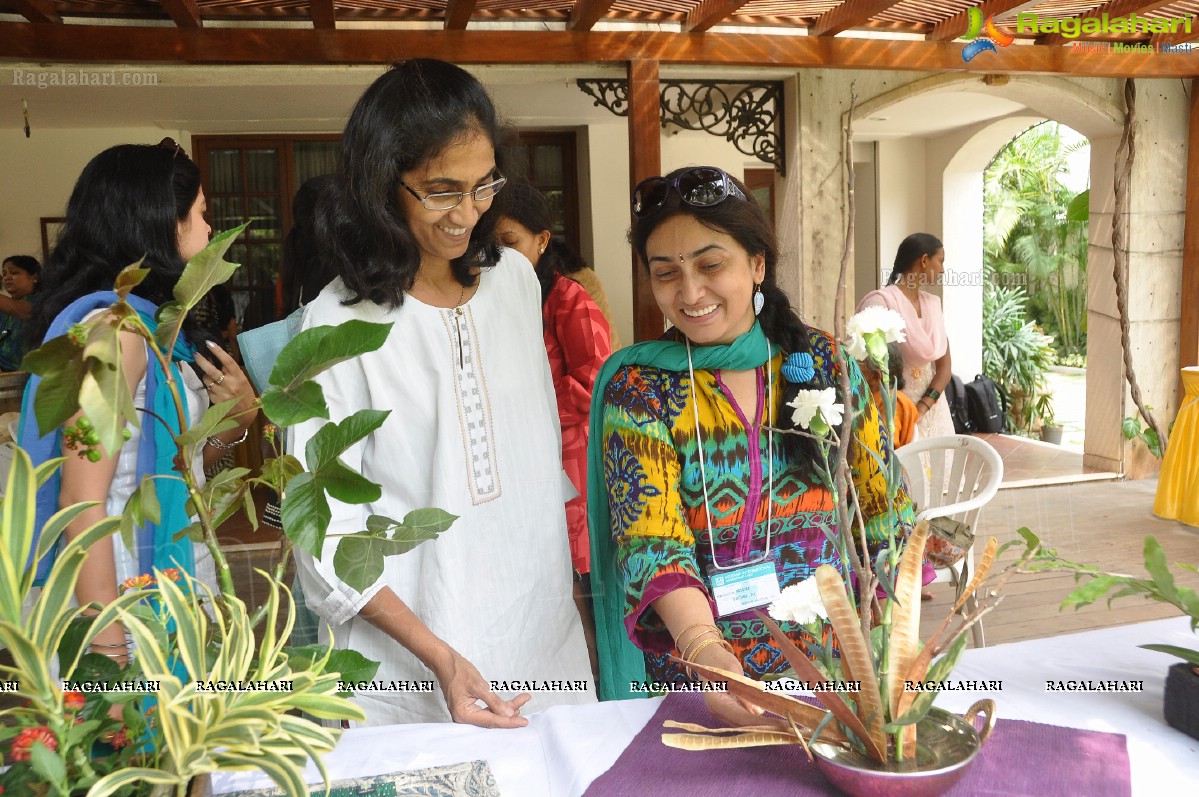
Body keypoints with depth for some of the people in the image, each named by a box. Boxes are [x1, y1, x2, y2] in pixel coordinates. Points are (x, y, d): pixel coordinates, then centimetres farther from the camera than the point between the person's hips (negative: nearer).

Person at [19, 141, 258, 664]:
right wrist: (109, 656, -22)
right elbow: (82, 501, -21)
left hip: (181, 575, 9)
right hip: (140, 609, -9)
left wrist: (237, 420, -4)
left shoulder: (155, 323, 10)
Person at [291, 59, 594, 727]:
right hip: (413, 657, -4)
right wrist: (439, 657, -21)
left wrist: (578, 583, 14)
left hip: (544, 628, 5)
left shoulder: (516, 279, 1)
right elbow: (328, 535, -14)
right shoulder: (339, 322, -15)